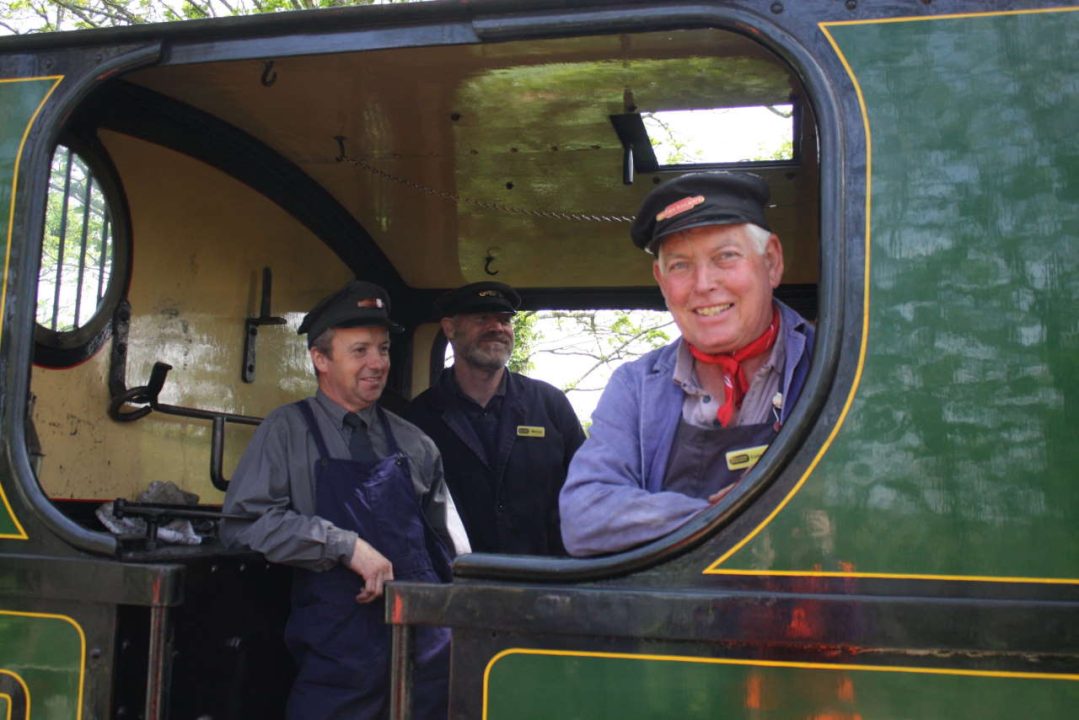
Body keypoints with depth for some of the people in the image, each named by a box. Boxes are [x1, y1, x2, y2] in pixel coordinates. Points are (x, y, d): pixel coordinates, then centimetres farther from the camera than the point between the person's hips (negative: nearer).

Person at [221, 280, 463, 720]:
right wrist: (347, 545, -16)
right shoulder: (288, 432, 1)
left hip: (428, 647, 3)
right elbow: (244, 521, -10)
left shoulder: (414, 444, 10)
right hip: (336, 654, -3)